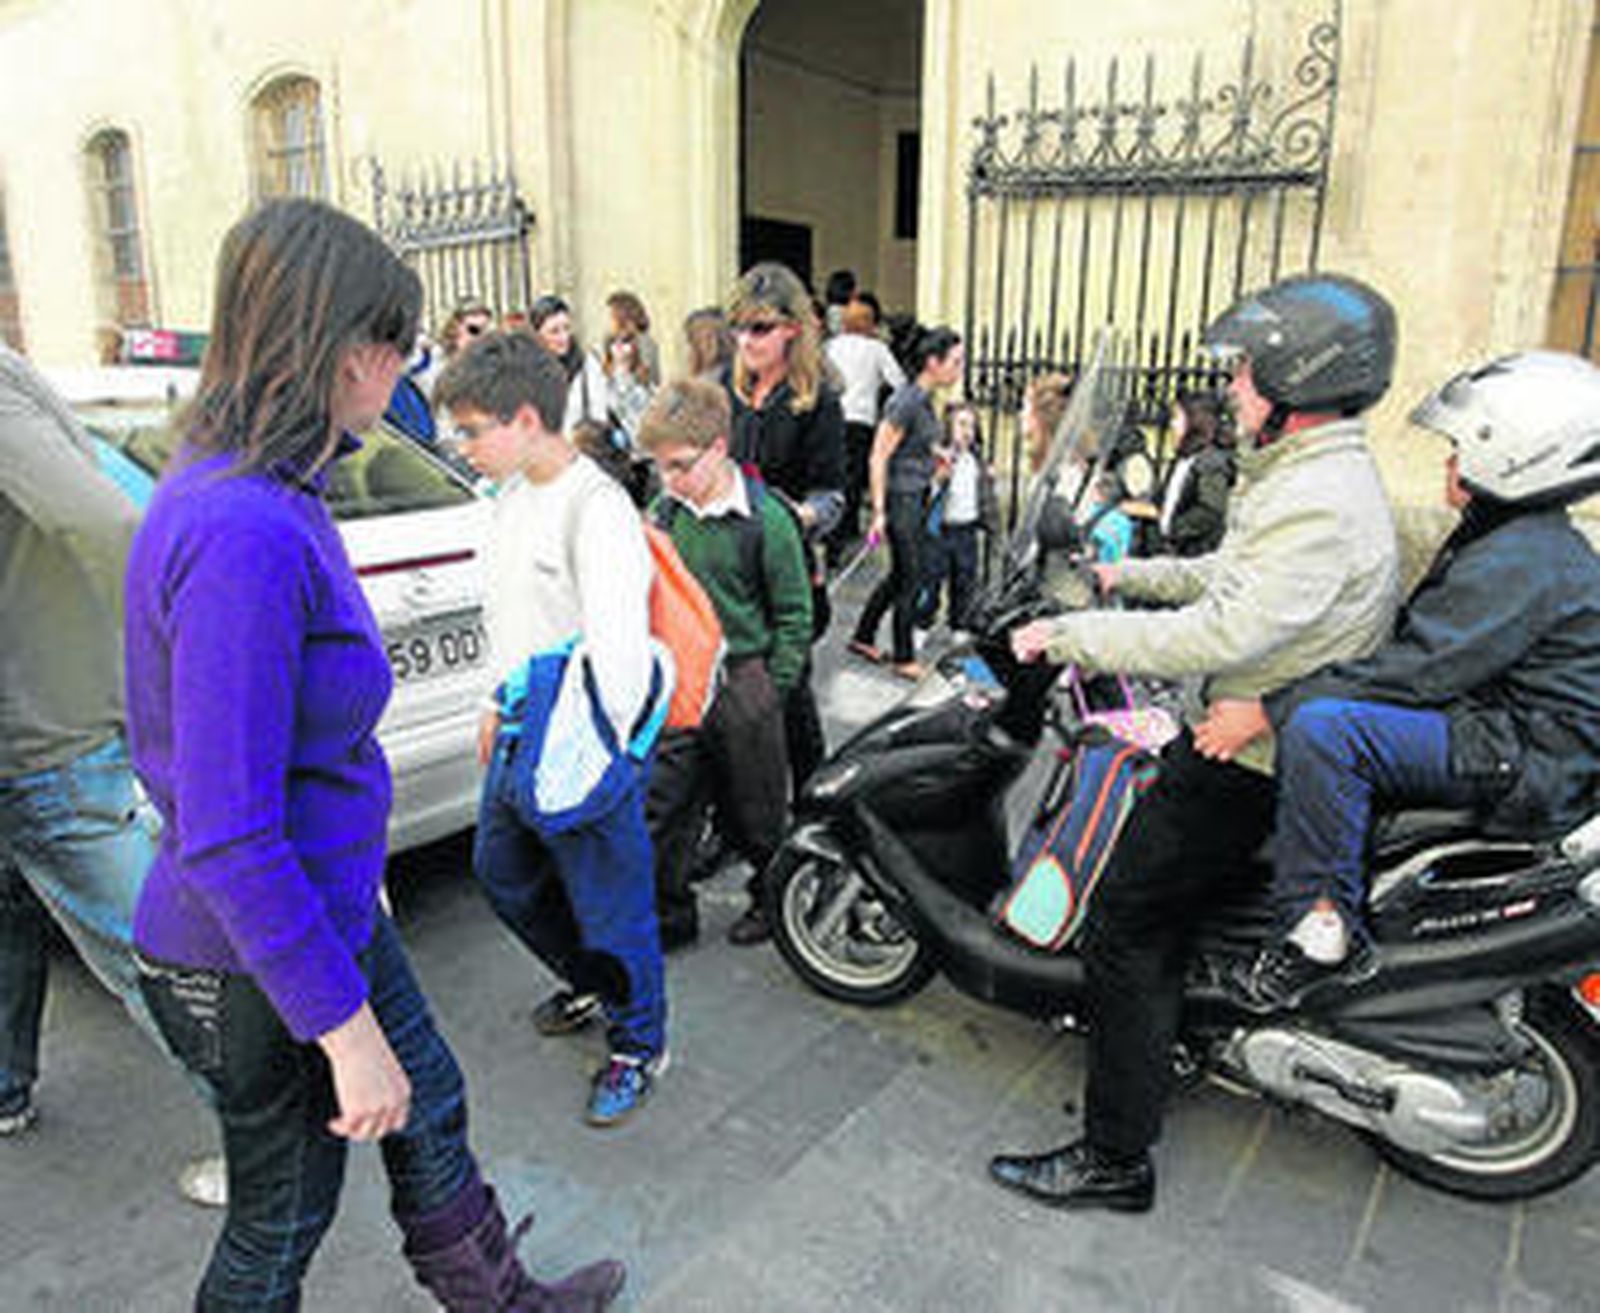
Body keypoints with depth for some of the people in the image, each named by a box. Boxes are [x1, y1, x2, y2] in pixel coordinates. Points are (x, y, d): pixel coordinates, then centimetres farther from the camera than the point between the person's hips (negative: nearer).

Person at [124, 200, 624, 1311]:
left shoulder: (262, 491, 0)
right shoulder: (243, 535, -31)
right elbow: (225, 840, -30)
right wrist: (346, 1026, -22)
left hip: (329, 903, 9)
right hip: (257, 966, -9)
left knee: (429, 1111, 26)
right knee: (284, 1218, 16)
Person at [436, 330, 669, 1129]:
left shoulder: (596, 509, -22)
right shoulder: (513, 495, 8)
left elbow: (621, 651, -26)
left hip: (585, 747, -10)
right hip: (522, 733, 10)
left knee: (609, 903, 5)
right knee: (500, 870, 24)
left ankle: (638, 1046, 29)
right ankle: (590, 984, 46)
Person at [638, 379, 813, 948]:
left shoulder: (765, 519, -10)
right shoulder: (662, 513, 3)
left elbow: (794, 616, -5)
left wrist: (768, 690, -8)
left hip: (741, 680, -4)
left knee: (754, 806, 10)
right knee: (657, 802, 6)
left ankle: (772, 897, 34)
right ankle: (670, 907, 24)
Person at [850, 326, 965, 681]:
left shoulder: (925, 399, 7)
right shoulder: (907, 402, -19)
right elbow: (879, 457, -19)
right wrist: (879, 511, -20)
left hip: (918, 496, 9)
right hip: (900, 497, -9)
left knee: (900, 575, 16)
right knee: (909, 578, 0)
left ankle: (863, 637, 29)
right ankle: (903, 658, 14)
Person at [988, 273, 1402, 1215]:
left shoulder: (1320, 507, -26)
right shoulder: (1320, 471, 10)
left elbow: (1218, 636, -31)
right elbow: (1234, 574, 23)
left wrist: (1067, 636, -24)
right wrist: (1131, 574, 23)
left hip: (1245, 765, -11)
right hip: (1249, 739, 11)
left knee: (1129, 935, -6)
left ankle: (1117, 1160, 6)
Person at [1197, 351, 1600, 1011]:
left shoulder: (1524, 563, -20)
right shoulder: (1510, 538, 14)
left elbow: (1417, 671, -27)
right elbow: (1418, 643, 19)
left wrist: (1266, 710, -26)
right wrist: (1276, 699, 14)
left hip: (1531, 765, -11)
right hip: (1500, 729, 11)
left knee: (1321, 727, -32)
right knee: (1303, 700, 15)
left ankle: (1323, 926, -21)